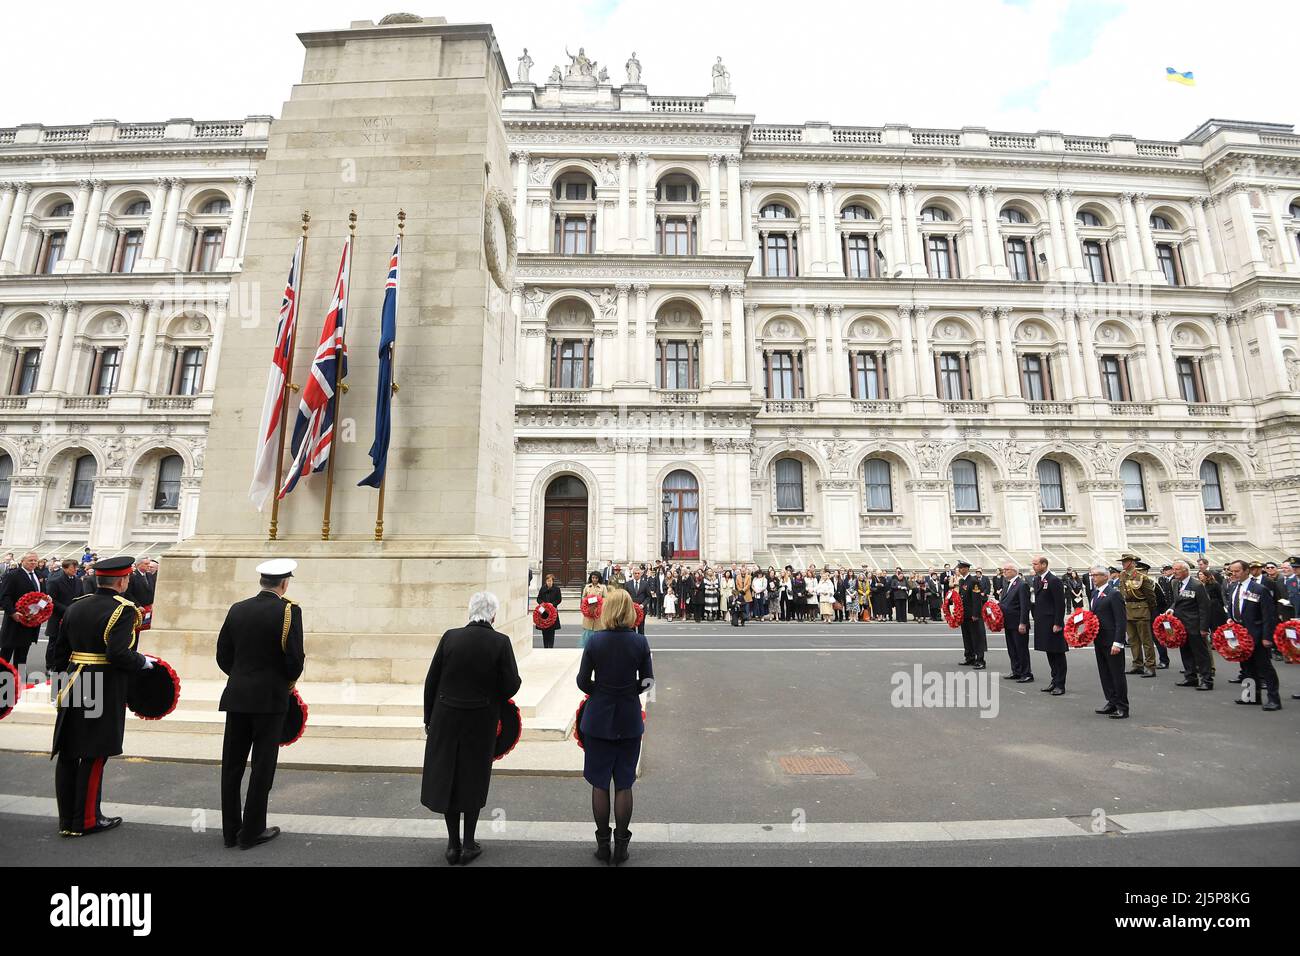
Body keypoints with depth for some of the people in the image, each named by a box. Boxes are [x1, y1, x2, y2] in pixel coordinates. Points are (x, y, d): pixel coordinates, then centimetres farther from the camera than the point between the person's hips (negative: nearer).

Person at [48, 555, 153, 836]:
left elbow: (59, 652, 13)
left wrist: (64, 682, 23)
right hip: (104, 694, -7)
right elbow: (118, 653, -23)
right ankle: (86, 821, 14)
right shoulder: (123, 609, -15)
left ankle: (67, 820, 25)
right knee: (93, 756, 3)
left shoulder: (76, 606, 8)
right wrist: (143, 662, -5)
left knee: (67, 755, 14)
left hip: (73, 689, 7)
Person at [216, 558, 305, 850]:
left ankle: (231, 830, 24)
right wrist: (289, 681, 5)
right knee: (262, 765, 6)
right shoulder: (289, 611, -13)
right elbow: (295, 659, -15)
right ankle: (252, 831, 15)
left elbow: (223, 655, 7)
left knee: (232, 764, 14)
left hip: (237, 697, 5)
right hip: (270, 699, -5)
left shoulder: (237, 609, 3)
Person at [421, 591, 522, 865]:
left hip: (446, 718, 2)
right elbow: (511, 685, -12)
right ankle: (468, 845, 26)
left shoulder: (450, 637, -8)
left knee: (446, 777, 17)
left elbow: (431, 681, -2)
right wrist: (496, 701, 11)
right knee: (473, 780, 16)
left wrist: (429, 718, 10)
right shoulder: (500, 642, -14)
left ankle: (453, 845, 27)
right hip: (481, 721, -1)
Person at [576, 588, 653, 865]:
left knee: (600, 784, 13)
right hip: (629, 720, 1)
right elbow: (647, 682, -4)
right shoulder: (640, 642, -10)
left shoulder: (594, 641, -12)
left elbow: (583, 681, -6)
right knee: (624, 784, 13)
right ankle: (621, 846, 22)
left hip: (598, 719, 0)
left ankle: (603, 845, 24)